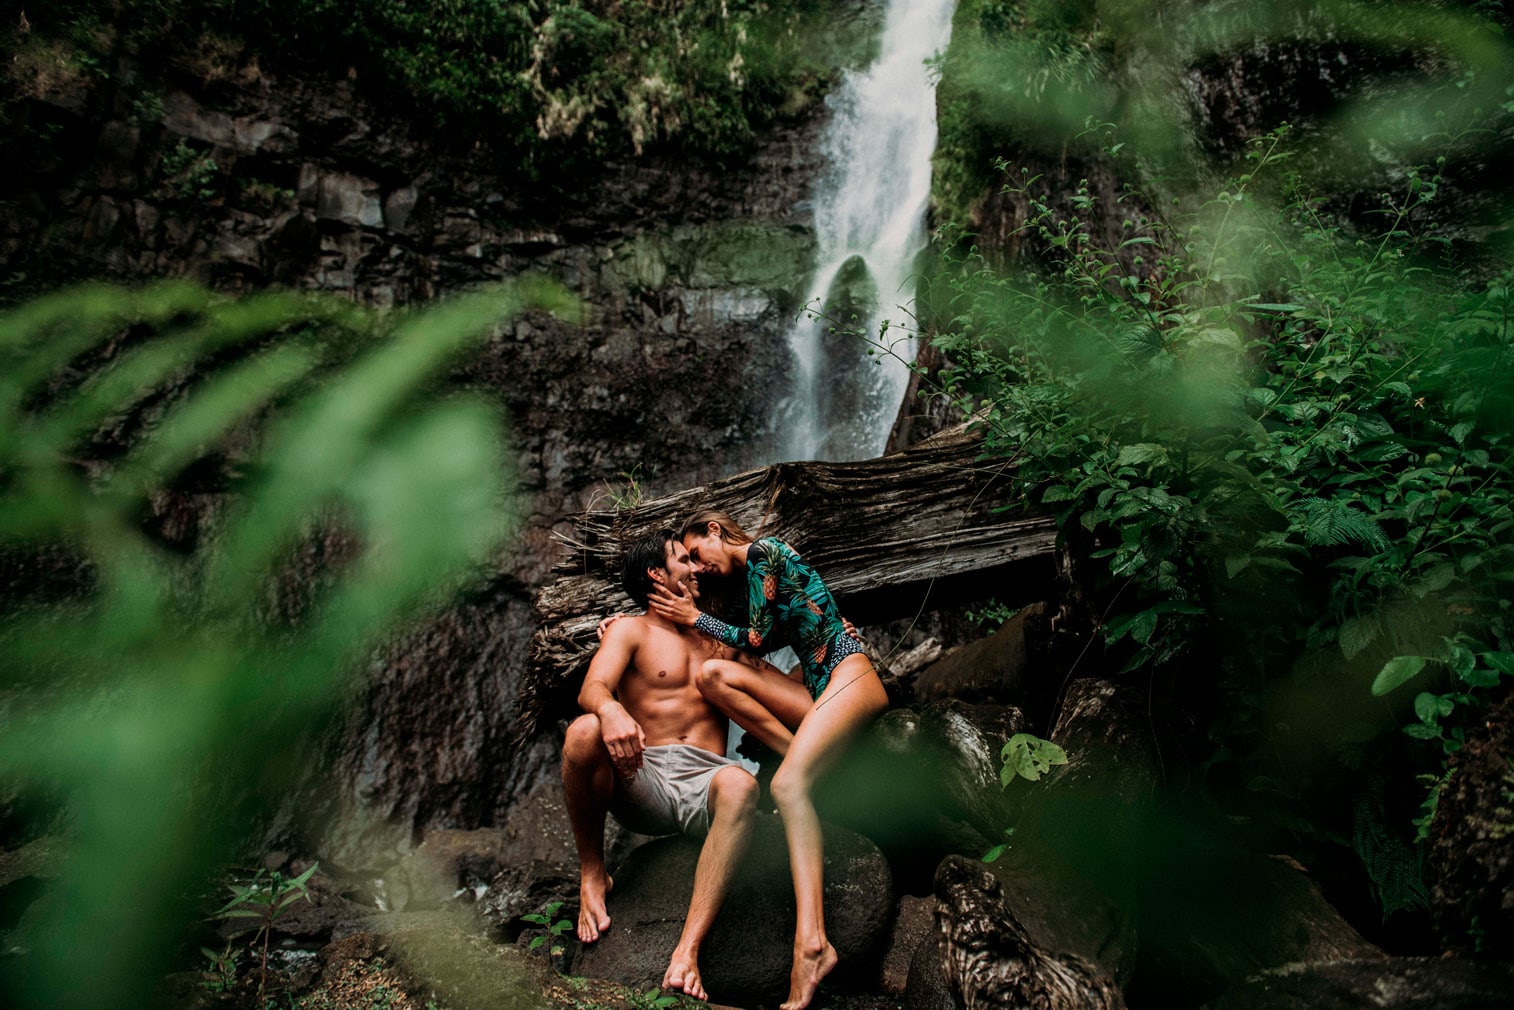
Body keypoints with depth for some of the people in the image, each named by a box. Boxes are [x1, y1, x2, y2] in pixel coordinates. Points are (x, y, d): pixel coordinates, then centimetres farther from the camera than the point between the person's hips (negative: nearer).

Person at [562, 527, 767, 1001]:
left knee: (739, 784, -35)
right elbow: (592, 688, -7)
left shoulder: (717, 639, 27)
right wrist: (610, 710, -34)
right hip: (643, 777, -2)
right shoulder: (629, 630, 13)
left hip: (703, 782, 2)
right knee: (584, 731, -33)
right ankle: (592, 875, -11)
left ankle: (687, 951, -44)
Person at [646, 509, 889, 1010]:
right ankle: (807, 757, -14)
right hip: (814, 688, 9)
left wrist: (694, 617, 7)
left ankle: (812, 944, -42)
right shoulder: (748, 575, 24)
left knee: (788, 783, -30)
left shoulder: (764, 550, -3)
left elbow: (758, 638, -6)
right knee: (713, 673, -10)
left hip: (850, 674, -9)